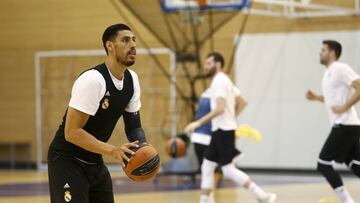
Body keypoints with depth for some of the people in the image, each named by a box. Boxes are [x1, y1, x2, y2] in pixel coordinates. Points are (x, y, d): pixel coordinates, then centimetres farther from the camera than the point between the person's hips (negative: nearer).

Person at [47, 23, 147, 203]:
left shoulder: (131, 79, 1)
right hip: (67, 161, -9)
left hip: (95, 161, 9)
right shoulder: (93, 80, -25)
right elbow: (72, 132, -28)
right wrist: (113, 151, -34)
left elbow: (133, 125, 9)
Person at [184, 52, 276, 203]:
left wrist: (198, 123, -26)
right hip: (220, 130, 10)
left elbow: (220, 108, -26)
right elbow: (242, 103, 23)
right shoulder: (223, 80, 17)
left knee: (228, 170, -9)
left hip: (223, 131, -10)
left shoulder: (219, 81, -14)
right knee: (207, 166, 10)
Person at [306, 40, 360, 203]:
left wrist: (344, 107, -20)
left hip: (345, 126, -10)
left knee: (323, 164, -7)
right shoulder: (329, 73, 18)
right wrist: (316, 97, 15)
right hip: (344, 126, 10)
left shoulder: (340, 69, -12)